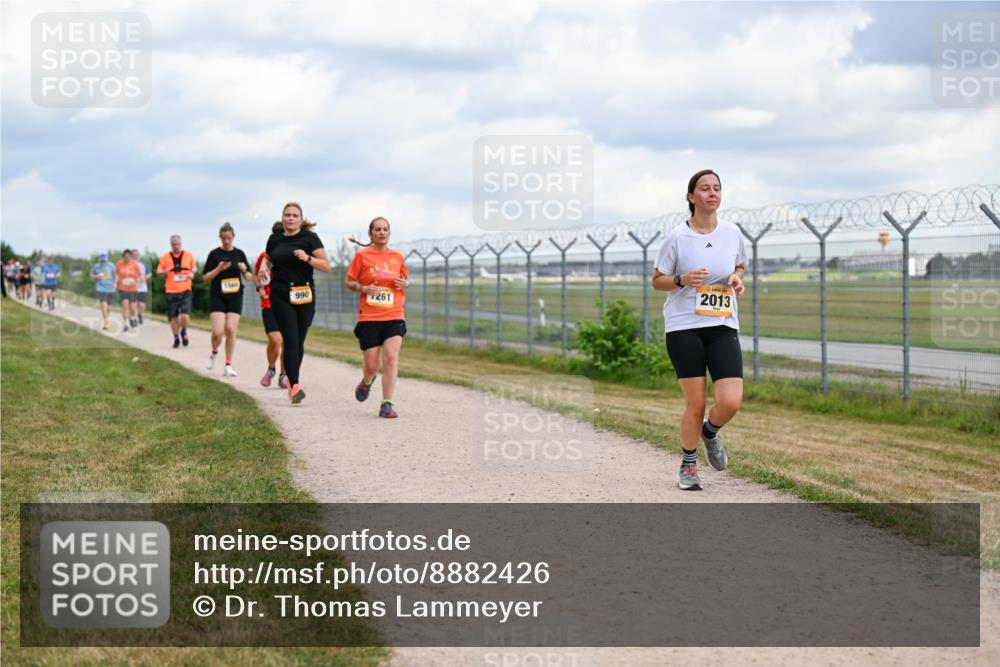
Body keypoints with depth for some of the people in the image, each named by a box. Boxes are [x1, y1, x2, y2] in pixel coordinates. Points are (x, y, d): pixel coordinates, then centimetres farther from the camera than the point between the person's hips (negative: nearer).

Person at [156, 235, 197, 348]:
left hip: (185, 291, -1)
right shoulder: (165, 257, 3)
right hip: (171, 291, 1)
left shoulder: (188, 255, 4)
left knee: (185, 316, -13)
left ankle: (184, 332, 18)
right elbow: (158, 271, 9)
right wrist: (164, 272, -14)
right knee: (174, 318, 5)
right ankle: (176, 338, 26)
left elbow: (194, 267, 17)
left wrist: (192, 274, -5)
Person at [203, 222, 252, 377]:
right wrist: (219, 269, -16)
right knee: (218, 332, -13)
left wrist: (244, 270, -13)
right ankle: (214, 352, 20)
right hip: (217, 297, -2)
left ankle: (228, 365, 3)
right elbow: (206, 277, 0)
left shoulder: (239, 254, 6)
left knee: (231, 330, -6)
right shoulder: (215, 254, 0)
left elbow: (249, 277, 9)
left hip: (235, 297, 2)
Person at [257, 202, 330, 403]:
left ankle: (291, 380, 25)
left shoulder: (309, 238, -1)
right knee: (290, 340, -11)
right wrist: (264, 267, 5)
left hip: (304, 295, 0)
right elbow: (268, 259, 27)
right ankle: (295, 386, -16)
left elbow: (326, 266, -4)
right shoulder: (275, 239, 8)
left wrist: (307, 258, -20)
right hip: (281, 295, 0)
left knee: (299, 341, 7)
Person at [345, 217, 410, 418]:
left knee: (391, 358, -15)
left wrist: (405, 284, 1)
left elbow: (406, 277, 24)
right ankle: (366, 382, 37)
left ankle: (387, 405, -11)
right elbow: (348, 281, 6)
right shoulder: (362, 255, 1)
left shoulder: (397, 256, 9)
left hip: (394, 317, 1)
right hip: (369, 318, -1)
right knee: (372, 365, 0)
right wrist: (363, 289, -12)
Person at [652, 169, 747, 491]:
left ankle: (710, 432, 25)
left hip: (723, 327, 3)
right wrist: (683, 280, -14)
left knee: (730, 402, -11)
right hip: (684, 328, -3)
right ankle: (688, 465, 21)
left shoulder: (732, 232, 5)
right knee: (695, 403, -3)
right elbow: (657, 280, 5)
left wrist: (737, 279, 1)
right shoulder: (677, 237, -4)